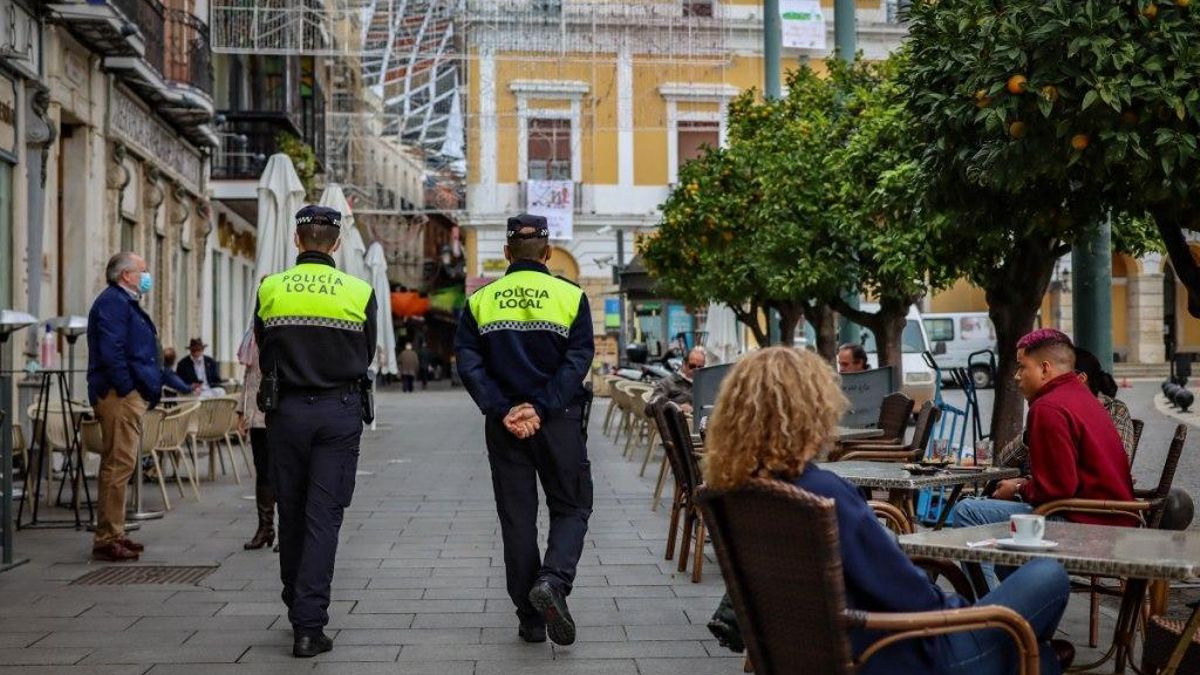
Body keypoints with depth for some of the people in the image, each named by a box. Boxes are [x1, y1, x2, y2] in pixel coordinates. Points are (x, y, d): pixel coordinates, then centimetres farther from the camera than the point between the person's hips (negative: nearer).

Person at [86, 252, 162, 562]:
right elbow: (110, 351, -21)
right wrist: (125, 389, -20)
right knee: (118, 465, -11)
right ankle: (107, 539, -8)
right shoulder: (112, 302, -10)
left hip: (132, 396, 11)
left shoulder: (125, 302, 23)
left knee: (118, 465, 14)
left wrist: (147, 391, 20)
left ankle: (113, 535, 21)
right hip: (120, 396, -11)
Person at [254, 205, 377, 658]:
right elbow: (366, 357, 7)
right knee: (324, 518, 0)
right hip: (339, 412, -1)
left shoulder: (270, 289, -1)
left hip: (286, 411, 1)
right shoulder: (359, 292, -4)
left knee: (291, 514, 15)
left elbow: (264, 357, 7)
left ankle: (298, 607, 28)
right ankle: (309, 626, -4)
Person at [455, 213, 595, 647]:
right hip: (560, 423, -2)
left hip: (504, 424, 2)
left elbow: (469, 364, -4)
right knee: (572, 508, 11)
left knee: (517, 518, 8)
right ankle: (553, 580, -15)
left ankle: (531, 620, 11)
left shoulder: (481, 301, 5)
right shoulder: (571, 296, 0)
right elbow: (577, 362, -10)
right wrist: (541, 409, -13)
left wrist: (503, 411, -9)